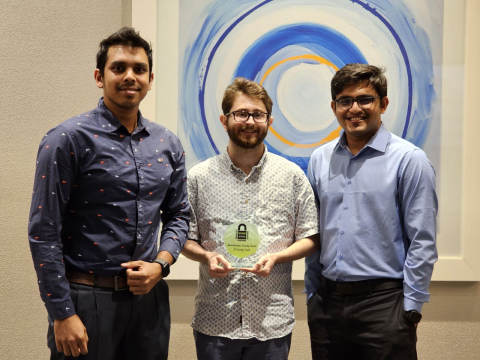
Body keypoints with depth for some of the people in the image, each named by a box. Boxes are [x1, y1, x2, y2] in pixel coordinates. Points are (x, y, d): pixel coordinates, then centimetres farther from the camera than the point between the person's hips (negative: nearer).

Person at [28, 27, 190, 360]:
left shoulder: (168, 144, 6)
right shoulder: (68, 140, -10)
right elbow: (44, 232, -11)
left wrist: (161, 264, -5)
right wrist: (62, 314, -13)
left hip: (149, 294, 5)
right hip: (87, 296, -5)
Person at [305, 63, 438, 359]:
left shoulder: (409, 159, -7)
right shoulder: (320, 160, 7)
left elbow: (422, 242, -8)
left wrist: (411, 308, -9)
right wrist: (312, 294, 10)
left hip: (383, 301, -4)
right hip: (327, 302, 4)